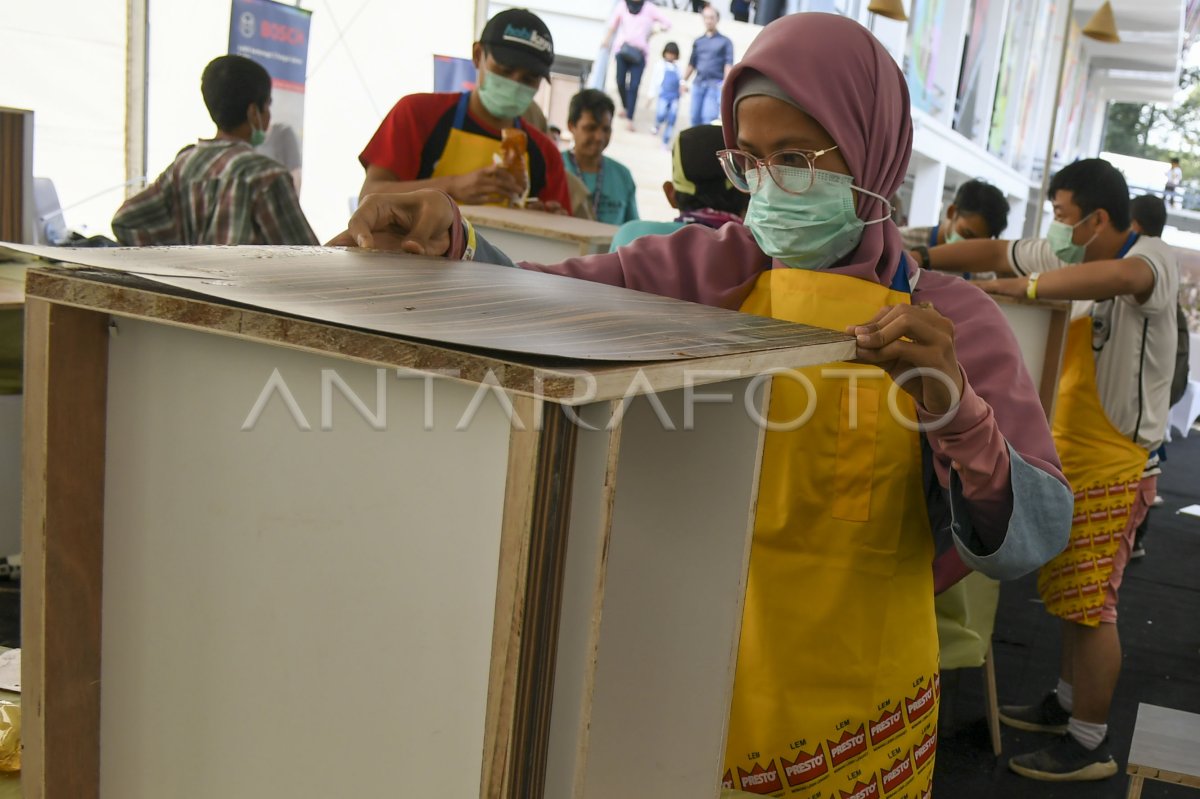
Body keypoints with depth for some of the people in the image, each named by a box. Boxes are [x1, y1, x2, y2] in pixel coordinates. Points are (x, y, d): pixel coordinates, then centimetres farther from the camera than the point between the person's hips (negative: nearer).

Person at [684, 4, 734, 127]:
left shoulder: (725, 41, 4)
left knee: (709, 117, -14)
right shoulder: (698, 42, 15)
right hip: (698, 84, 4)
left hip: (715, 84, -4)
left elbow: (728, 64, -2)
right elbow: (692, 63, 19)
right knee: (695, 117, 3)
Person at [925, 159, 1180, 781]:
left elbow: (1119, 275, -41)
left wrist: (1024, 286, -39)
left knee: (1090, 602, -2)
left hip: (1114, 465, -8)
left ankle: (1090, 745, 10)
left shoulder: (1155, 259, -17)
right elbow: (996, 253, 11)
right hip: (1069, 454, 8)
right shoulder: (1067, 255, 4)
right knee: (1073, 592, 19)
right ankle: (1068, 702, 35)